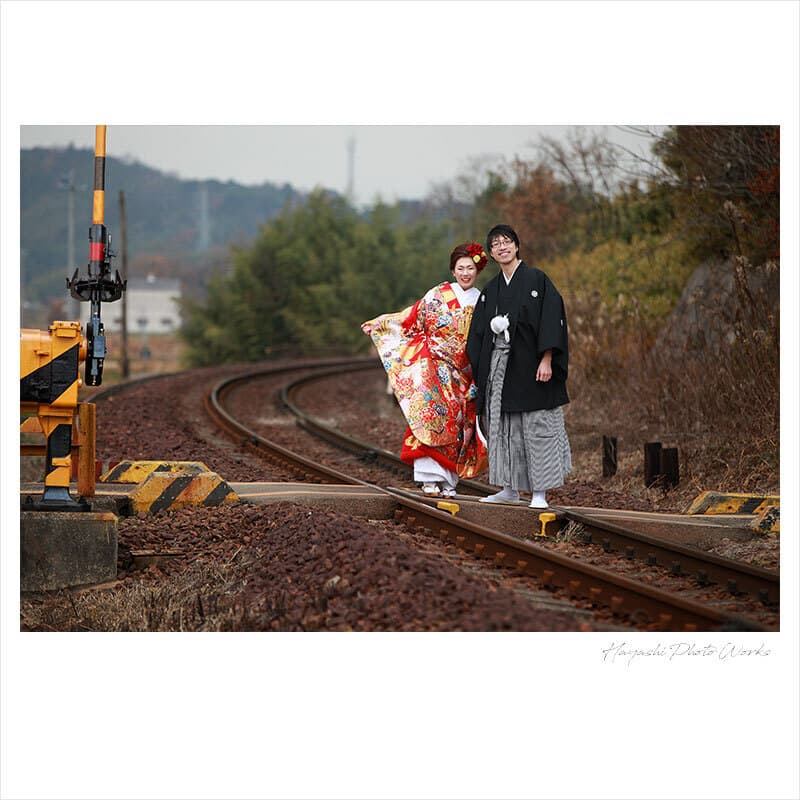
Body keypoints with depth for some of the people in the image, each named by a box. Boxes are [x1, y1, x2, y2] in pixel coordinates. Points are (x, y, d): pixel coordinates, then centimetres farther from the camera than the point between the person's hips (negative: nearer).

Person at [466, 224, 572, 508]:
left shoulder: (536, 279, -3)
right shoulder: (491, 290, 13)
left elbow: (552, 318, -10)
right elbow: (478, 334, 15)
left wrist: (546, 359, -18)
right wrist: (481, 370, 6)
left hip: (529, 364, -6)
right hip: (499, 366, 6)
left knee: (537, 426, -5)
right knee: (503, 427, 7)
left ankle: (539, 492, -3)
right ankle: (510, 488, 15)